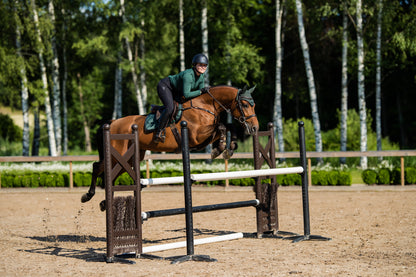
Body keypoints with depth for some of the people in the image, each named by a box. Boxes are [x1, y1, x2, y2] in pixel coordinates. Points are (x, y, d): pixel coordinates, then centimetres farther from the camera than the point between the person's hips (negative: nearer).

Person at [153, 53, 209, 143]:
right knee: (170, 108, -28)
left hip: (176, 91, 10)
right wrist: (200, 91, -31)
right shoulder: (188, 75, -33)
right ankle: (158, 133, -22)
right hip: (165, 86, -10)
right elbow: (186, 94, -34)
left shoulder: (201, 77, -7)